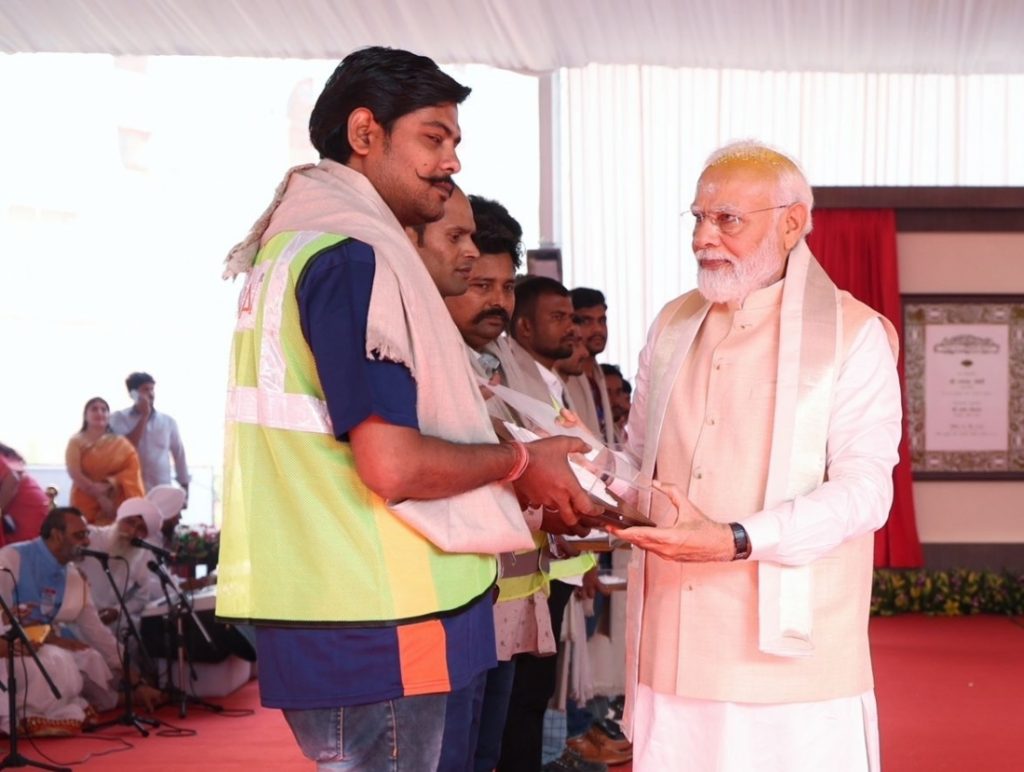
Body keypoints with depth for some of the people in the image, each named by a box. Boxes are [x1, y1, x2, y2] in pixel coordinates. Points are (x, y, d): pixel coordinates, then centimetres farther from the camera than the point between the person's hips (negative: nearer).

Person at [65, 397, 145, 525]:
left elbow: (133, 470, 1)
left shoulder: (121, 443, 11)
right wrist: (100, 496, -15)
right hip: (86, 503, -1)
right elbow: (75, 473, -8)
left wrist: (110, 483, -15)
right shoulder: (76, 442, 5)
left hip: (117, 503, 1)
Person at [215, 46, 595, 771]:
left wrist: (512, 493, 16)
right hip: (379, 632, -10)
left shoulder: (297, 246, 16)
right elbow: (392, 464, -23)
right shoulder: (352, 258, -16)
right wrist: (519, 462, -6)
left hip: (325, 617, 10)